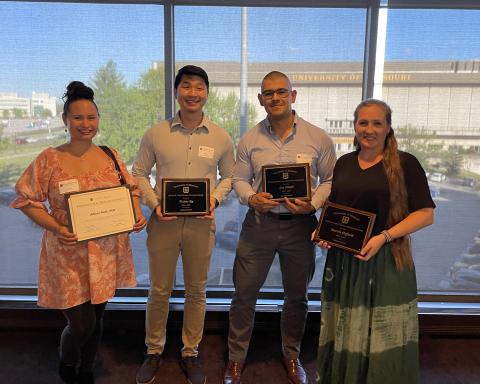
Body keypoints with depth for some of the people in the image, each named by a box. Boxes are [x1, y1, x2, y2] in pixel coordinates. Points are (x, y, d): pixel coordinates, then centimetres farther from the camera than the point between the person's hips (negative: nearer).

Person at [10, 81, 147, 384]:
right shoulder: (49, 159, -8)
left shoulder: (111, 155, 2)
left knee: (96, 319, 17)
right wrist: (56, 228, -18)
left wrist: (137, 214, -7)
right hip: (69, 254, -3)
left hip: (106, 251, 4)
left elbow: (131, 188, 12)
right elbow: (27, 200, -4)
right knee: (81, 325, -1)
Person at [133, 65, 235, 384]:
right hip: (163, 221, 0)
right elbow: (139, 173, 5)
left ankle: (191, 353, 33)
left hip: (201, 223, 1)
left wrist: (215, 199, -10)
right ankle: (154, 351, 34)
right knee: (159, 291, 12)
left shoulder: (221, 137, 0)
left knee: (196, 291, 13)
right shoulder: (156, 134, -1)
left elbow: (229, 177, 9)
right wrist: (153, 203, -10)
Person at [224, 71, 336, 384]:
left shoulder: (318, 138, -2)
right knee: (244, 293, 6)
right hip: (259, 222, 0)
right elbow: (239, 179, 6)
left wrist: (312, 204, -15)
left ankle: (291, 355, 40)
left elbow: (331, 180, 2)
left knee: (297, 296, 16)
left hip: (300, 225, 0)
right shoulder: (250, 139, 2)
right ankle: (236, 358, 28)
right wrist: (251, 198, -14)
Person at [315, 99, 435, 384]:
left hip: (386, 260, -4)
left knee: (383, 337, 7)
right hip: (343, 259, 4)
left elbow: (426, 214, -8)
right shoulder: (343, 163, 9)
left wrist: (384, 237, -19)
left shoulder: (405, 163, -5)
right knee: (345, 332, 14)